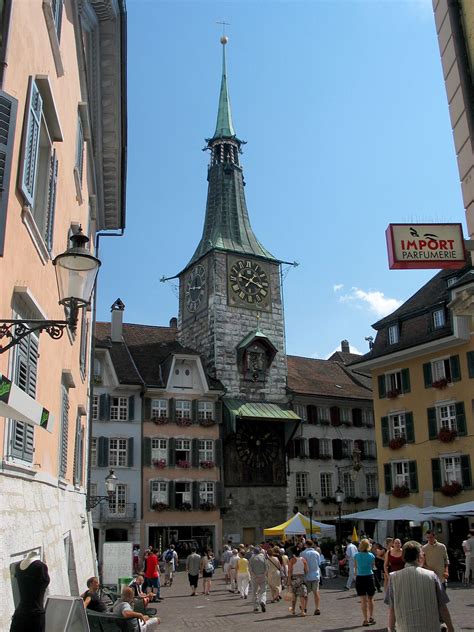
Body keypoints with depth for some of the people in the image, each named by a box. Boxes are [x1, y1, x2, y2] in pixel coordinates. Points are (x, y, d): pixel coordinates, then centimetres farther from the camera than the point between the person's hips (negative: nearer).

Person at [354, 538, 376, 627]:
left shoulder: (356, 555, -6)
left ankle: (365, 620, 2)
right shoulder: (372, 556, -5)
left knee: (363, 600, 5)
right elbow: (373, 566, 6)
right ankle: (371, 617, 22)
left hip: (360, 578, -1)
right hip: (369, 577, 1)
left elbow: (355, 567, 4)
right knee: (370, 599, 17)